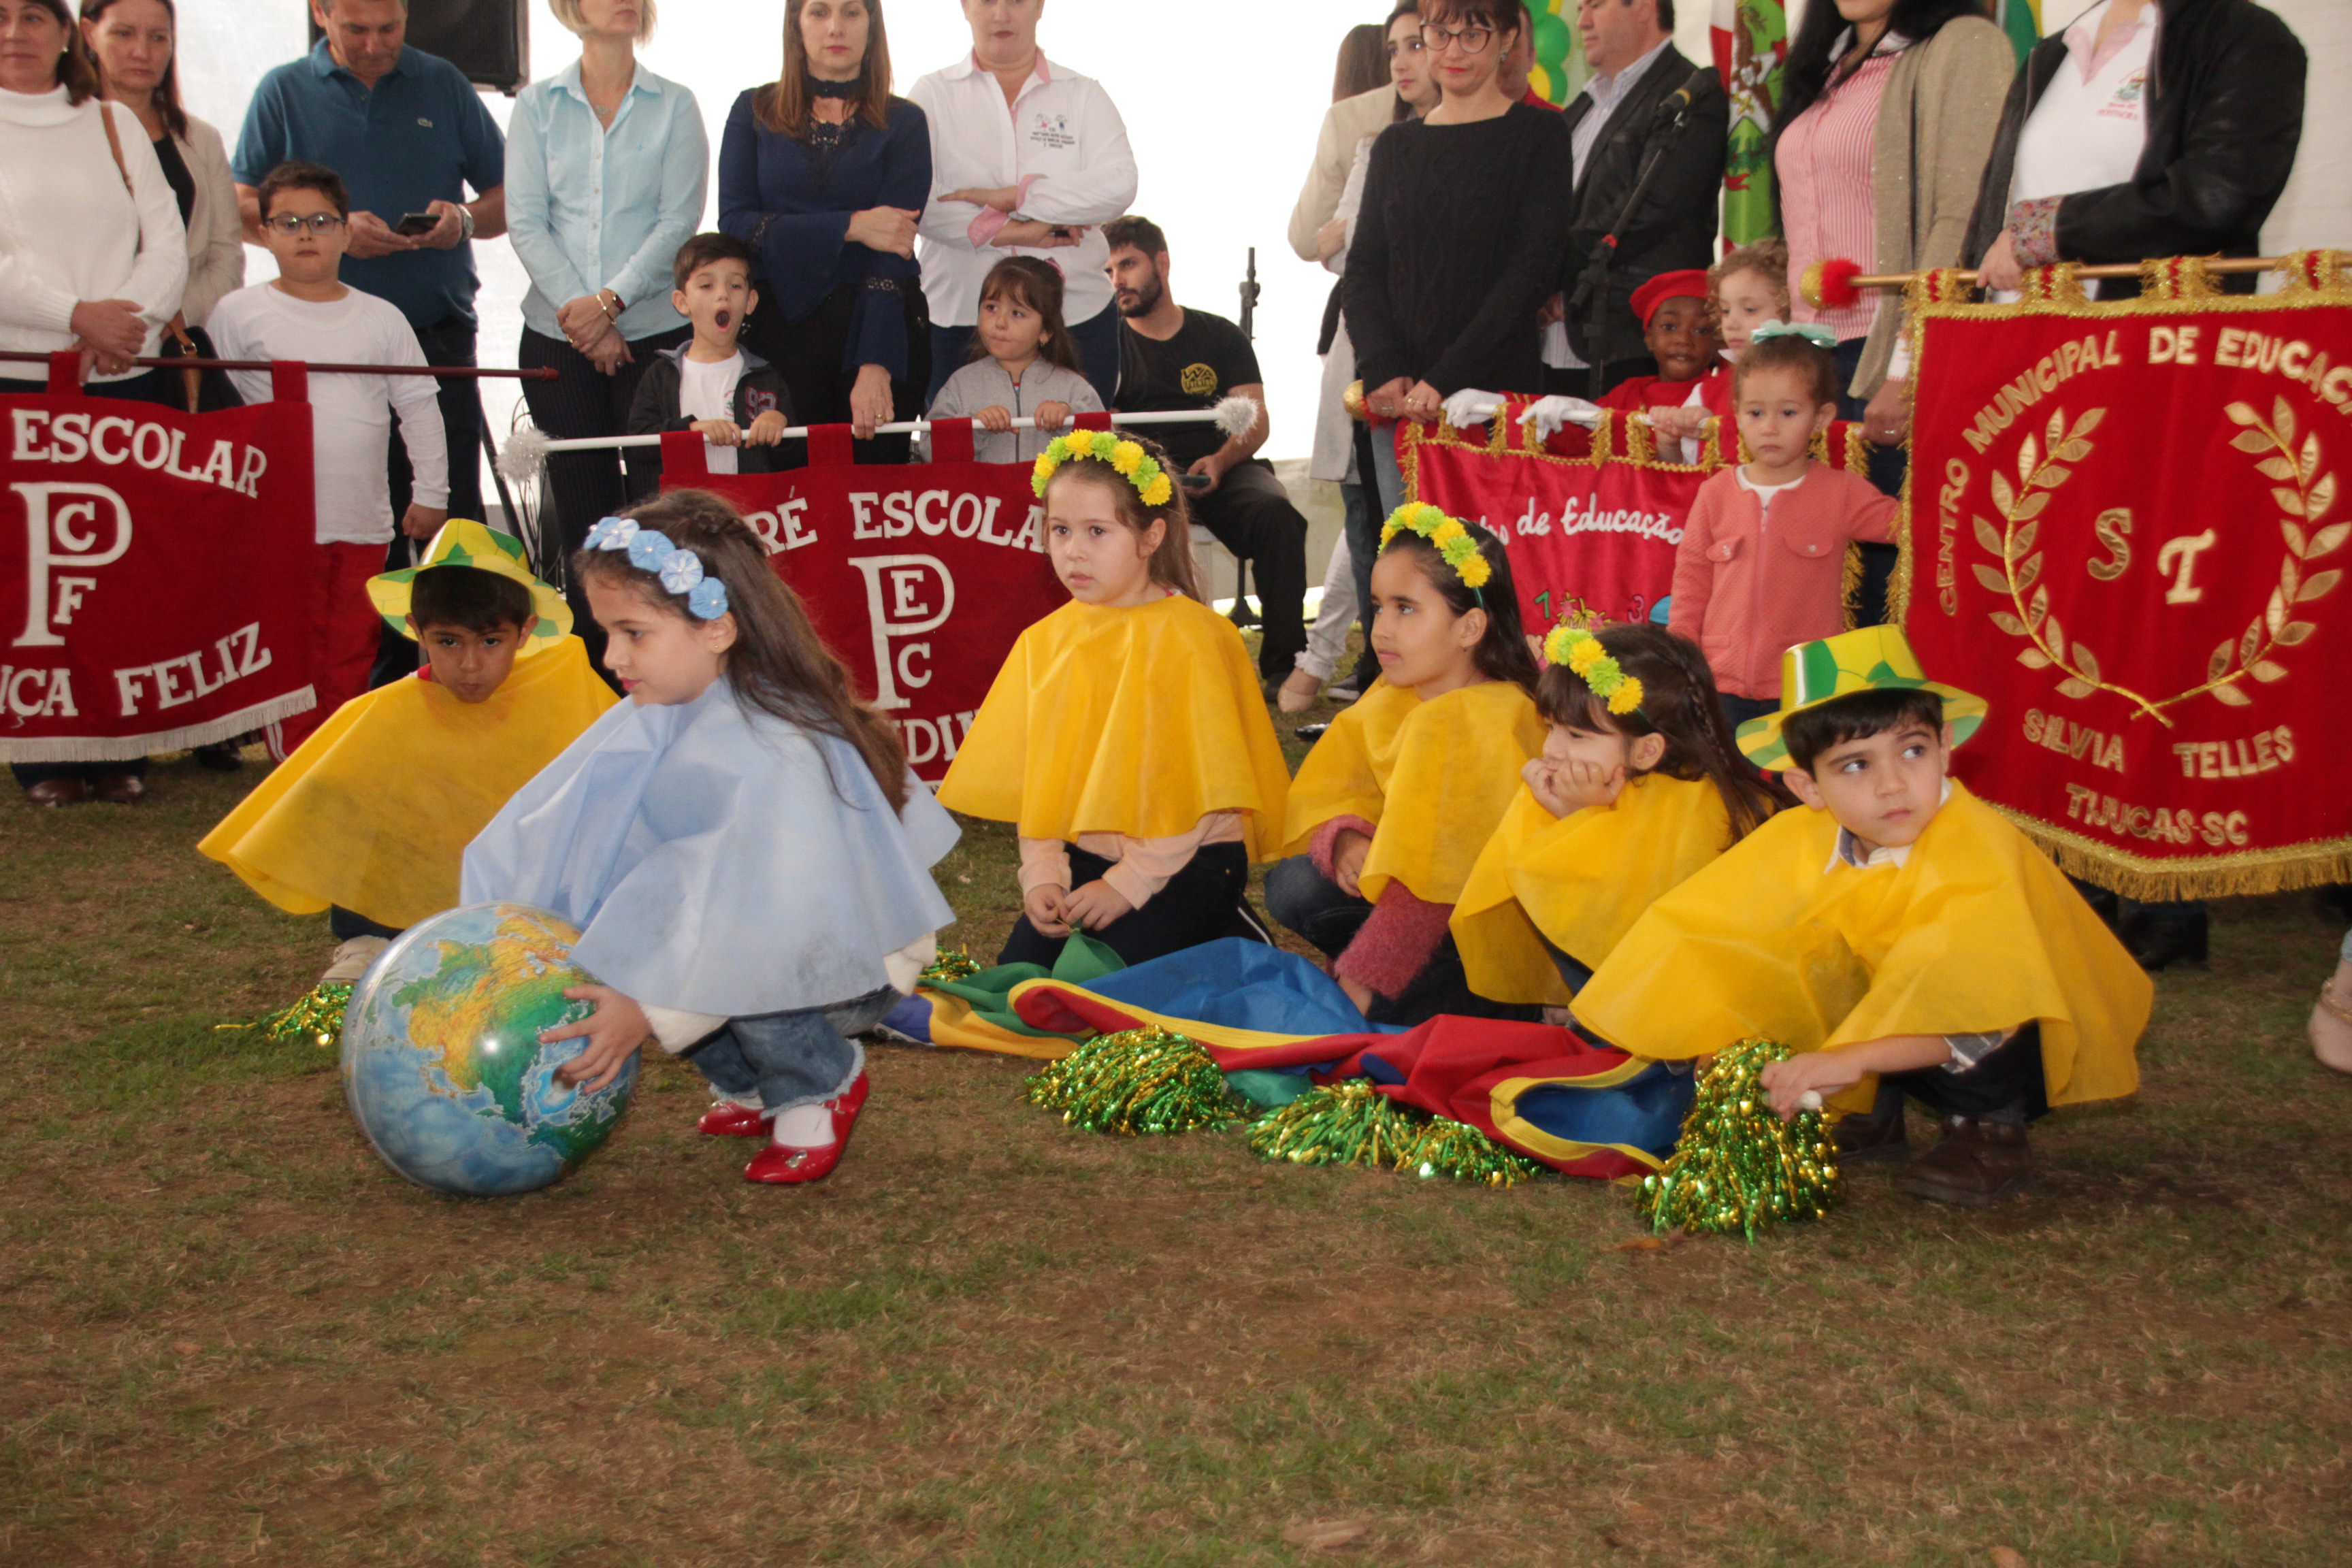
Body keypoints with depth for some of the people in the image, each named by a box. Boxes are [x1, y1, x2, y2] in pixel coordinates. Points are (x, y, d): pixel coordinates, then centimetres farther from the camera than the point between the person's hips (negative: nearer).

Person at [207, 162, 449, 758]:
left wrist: (430, 493, 8)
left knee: (352, 656, 8)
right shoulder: (238, 314, 2)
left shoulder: (381, 318, 8)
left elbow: (420, 407, 12)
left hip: (364, 523, 2)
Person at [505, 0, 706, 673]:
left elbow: (678, 220, -3)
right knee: (580, 501, 4)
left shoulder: (675, 106, 5)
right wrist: (579, 312, -9)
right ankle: (593, 661, 11)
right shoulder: (537, 105, 8)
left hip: (655, 331, -1)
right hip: (557, 336, 2)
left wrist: (610, 300, -13)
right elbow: (524, 221, 2)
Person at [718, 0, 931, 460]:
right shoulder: (754, 112, 9)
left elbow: (892, 250, -6)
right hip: (780, 325, 1)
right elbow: (734, 223, -3)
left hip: (880, 323, -1)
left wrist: (876, 363, -18)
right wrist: (850, 226, -12)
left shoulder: (903, 123, 4)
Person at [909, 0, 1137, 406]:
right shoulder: (933, 94, 9)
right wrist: (1010, 232, -13)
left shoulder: (1083, 95, 10)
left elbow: (1119, 185, -8)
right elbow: (913, 201, -7)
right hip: (957, 321, 0)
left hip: (1076, 317, 1)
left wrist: (1014, 196, -14)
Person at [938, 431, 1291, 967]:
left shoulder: (1188, 636, -12)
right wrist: (1042, 874, -6)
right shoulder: (1045, 641, 5)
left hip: (1188, 861, -6)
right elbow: (1036, 774, 7)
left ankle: (1230, 938, 7)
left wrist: (1130, 881, -16)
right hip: (1083, 856, 6)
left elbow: (1204, 783, -13)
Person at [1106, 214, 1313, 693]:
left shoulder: (1219, 336, 16)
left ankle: (1284, 663, -26)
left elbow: (1256, 420, 6)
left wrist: (1220, 461, -16)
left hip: (1222, 472, 1)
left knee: (1276, 512, -32)